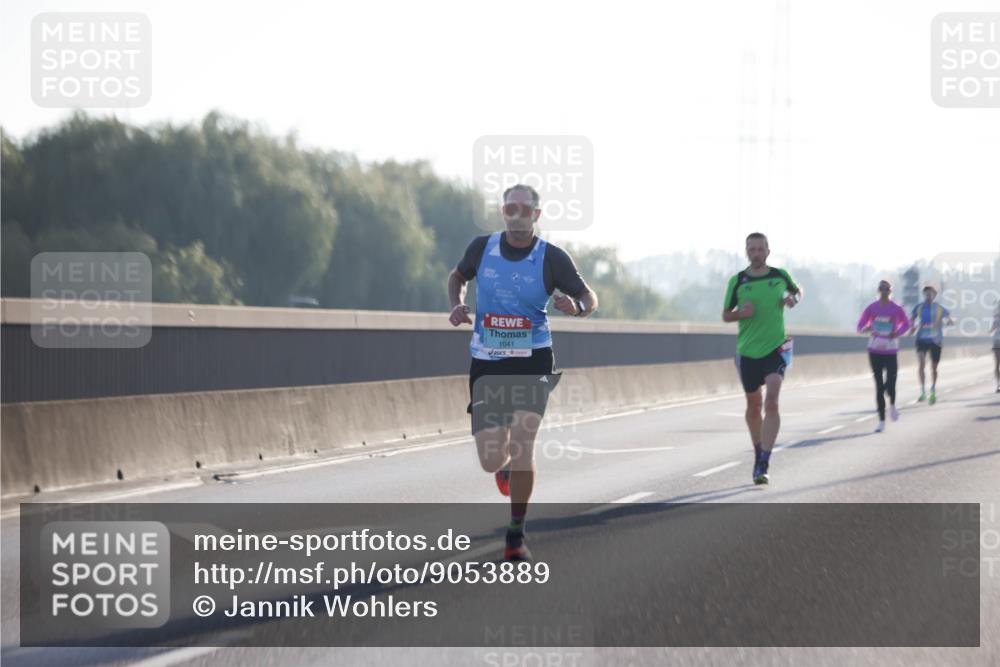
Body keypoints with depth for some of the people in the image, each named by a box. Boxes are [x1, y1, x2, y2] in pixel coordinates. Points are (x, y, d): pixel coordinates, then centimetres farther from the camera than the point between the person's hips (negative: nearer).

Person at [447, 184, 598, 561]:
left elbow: (590, 298, 2)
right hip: (486, 363, 2)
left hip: (532, 362, -2)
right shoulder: (482, 247, 1)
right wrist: (457, 304, 0)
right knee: (492, 461, -2)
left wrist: (577, 307, -21)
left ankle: (516, 535, -3)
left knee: (522, 446, -17)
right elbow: (458, 276, 21)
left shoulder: (552, 258, -5)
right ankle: (505, 464, 39)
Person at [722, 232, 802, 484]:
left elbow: (797, 290, 22)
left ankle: (763, 465, -22)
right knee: (754, 405, 13)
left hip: (776, 349, -1)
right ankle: (758, 452, 36)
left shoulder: (780, 275, 1)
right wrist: (741, 313, -16)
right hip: (748, 351, 2)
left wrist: (793, 298, -1)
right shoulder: (737, 281, -1)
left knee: (771, 401, -19)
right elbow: (725, 315, 6)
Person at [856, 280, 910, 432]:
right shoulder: (872, 308, 0)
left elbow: (906, 323, 14)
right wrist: (865, 329, -20)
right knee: (879, 386, 2)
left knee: (890, 386, -10)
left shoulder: (897, 309, -2)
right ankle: (881, 421, 9)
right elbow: (860, 326, 4)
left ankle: (892, 405, 26)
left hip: (891, 352, -1)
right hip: (874, 351, 1)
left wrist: (898, 333, -7)